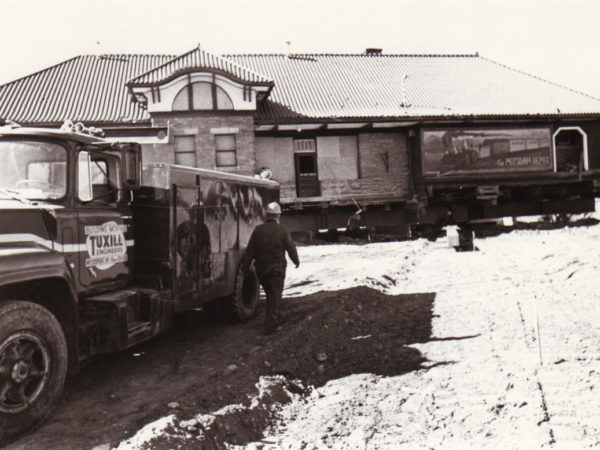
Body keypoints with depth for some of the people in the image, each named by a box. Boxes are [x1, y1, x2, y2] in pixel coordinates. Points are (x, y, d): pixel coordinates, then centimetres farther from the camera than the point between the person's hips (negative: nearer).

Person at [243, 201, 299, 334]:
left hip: (262, 269, 4)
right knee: (275, 295, 1)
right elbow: (291, 248, -2)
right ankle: (271, 326, -2)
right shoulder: (282, 230, -8)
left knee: (270, 294, 19)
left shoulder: (258, 230, 0)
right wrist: (296, 261, 15)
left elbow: (250, 250, 1)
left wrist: (245, 267, 6)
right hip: (277, 268, -3)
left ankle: (276, 320, 30)